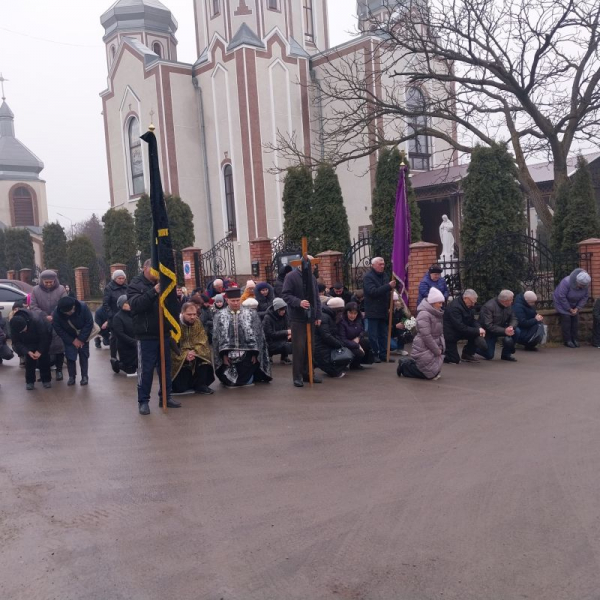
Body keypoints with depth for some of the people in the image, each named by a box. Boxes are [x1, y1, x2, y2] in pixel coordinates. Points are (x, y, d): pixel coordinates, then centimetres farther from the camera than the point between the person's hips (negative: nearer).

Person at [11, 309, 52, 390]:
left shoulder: (36, 320, -41)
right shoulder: (14, 326, -29)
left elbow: (44, 337, -29)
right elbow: (16, 342, -20)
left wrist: (40, 351, -30)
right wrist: (27, 352, -32)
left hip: (44, 338, -3)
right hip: (29, 342, 3)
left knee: (44, 358, -7)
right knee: (29, 358, -10)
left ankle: (46, 380, 5)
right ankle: (29, 381, -1)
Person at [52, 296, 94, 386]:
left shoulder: (83, 307, -32)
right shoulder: (57, 314, -28)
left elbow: (89, 323, -23)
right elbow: (58, 329, -17)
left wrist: (81, 339, -21)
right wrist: (72, 341, -16)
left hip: (83, 336, -1)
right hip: (69, 338, 1)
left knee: (84, 356, 1)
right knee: (70, 356, -4)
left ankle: (84, 376, 10)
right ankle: (71, 377, 10)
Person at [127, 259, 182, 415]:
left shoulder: (161, 284, 12)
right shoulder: (135, 285, -4)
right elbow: (135, 304, -22)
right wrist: (154, 292, -30)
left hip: (164, 333, 5)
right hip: (146, 335, -5)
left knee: (165, 367, 12)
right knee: (146, 369, 0)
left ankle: (165, 396, 24)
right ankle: (143, 400, 11)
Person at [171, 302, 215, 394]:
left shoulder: (197, 323, -2)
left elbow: (202, 343, -7)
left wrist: (194, 352, -26)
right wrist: (184, 355, -30)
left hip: (195, 354, 4)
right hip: (178, 359, -4)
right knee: (180, 388, -14)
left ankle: (200, 385, -11)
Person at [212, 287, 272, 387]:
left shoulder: (251, 314, 4)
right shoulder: (219, 316, 5)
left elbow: (256, 335, 1)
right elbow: (218, 337, 0)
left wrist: (254, 354, -8)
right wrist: (224, 355, -10)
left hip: (246, 355, 0)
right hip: (228, 355, 1)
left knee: (246, 382, 0)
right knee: (229, 382, 1)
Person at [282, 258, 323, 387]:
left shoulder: (312, 277, 14)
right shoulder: (291, 276, -5)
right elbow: (285, 295, -10)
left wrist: (318, 315, 12)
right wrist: (299, 302, -25)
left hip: (311, 318, 6)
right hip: (298, 318, -6)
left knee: (310, 347, 10)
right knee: (299, 347, -5)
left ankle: (308, 373, 20)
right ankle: (297, 376, 3)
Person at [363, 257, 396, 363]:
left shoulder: (383, 275, 14)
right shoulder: (368, 276, -10)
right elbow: (373, 292, -24)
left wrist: (389, 306, 12)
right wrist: (389, 286, -28)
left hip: (383, 311, 7)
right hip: (373, 311, -7)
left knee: (383, 334, 10)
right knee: (373, 335, -1)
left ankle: (383, 354, 16)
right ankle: (374, 355, 6)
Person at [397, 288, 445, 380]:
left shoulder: (437, 314, 11)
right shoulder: (424, 314, -19)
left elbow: (440, 333, 17)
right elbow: (426, 336, -22)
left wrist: (441, 348, 5)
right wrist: (437, 351, -15)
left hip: (433, 349, 9)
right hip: (424, 350, -9)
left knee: (436, 373, 11)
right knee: (431, 374, -5)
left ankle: (408, 363, 22)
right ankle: (405, 366, 10)